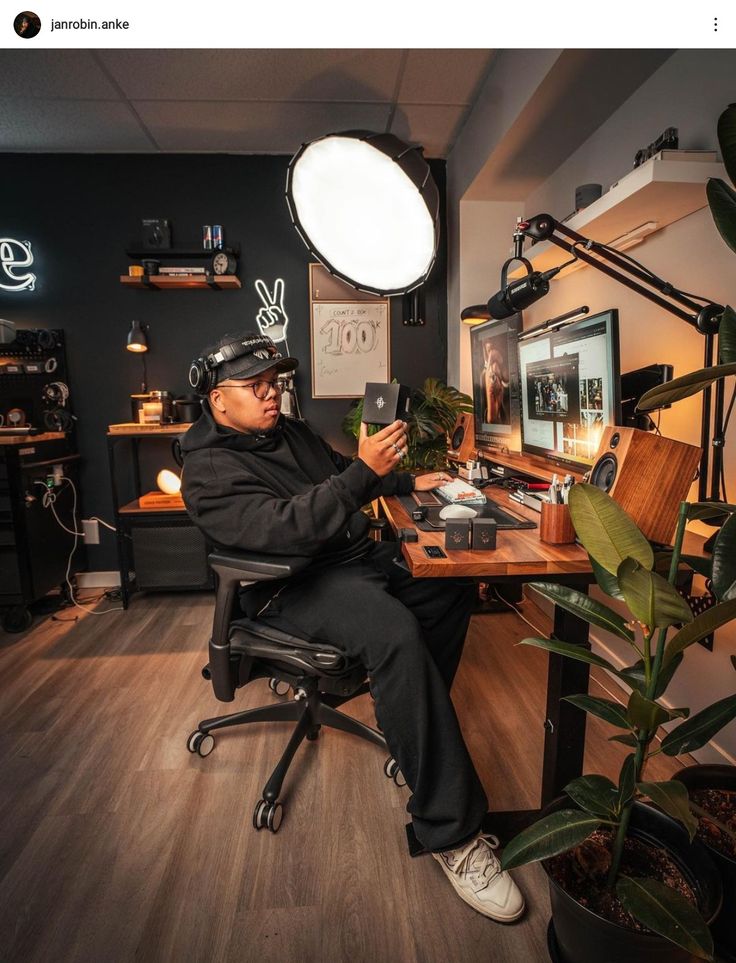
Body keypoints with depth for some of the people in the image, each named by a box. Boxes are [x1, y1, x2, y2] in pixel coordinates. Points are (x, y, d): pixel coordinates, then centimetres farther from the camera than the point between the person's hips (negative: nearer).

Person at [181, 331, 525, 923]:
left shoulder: (285, 430, 14)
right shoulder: (210, 471, -14)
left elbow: (336, 472, 28)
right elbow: (287, 528, -28)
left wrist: (407, 481, 20)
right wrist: (364, 472, -33)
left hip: (355, 555, 10)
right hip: (296, 588, -9)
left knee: (455, 587, 9)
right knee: (396, 632, -34)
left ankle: (415, 729, 19)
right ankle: (452, 834, -21)